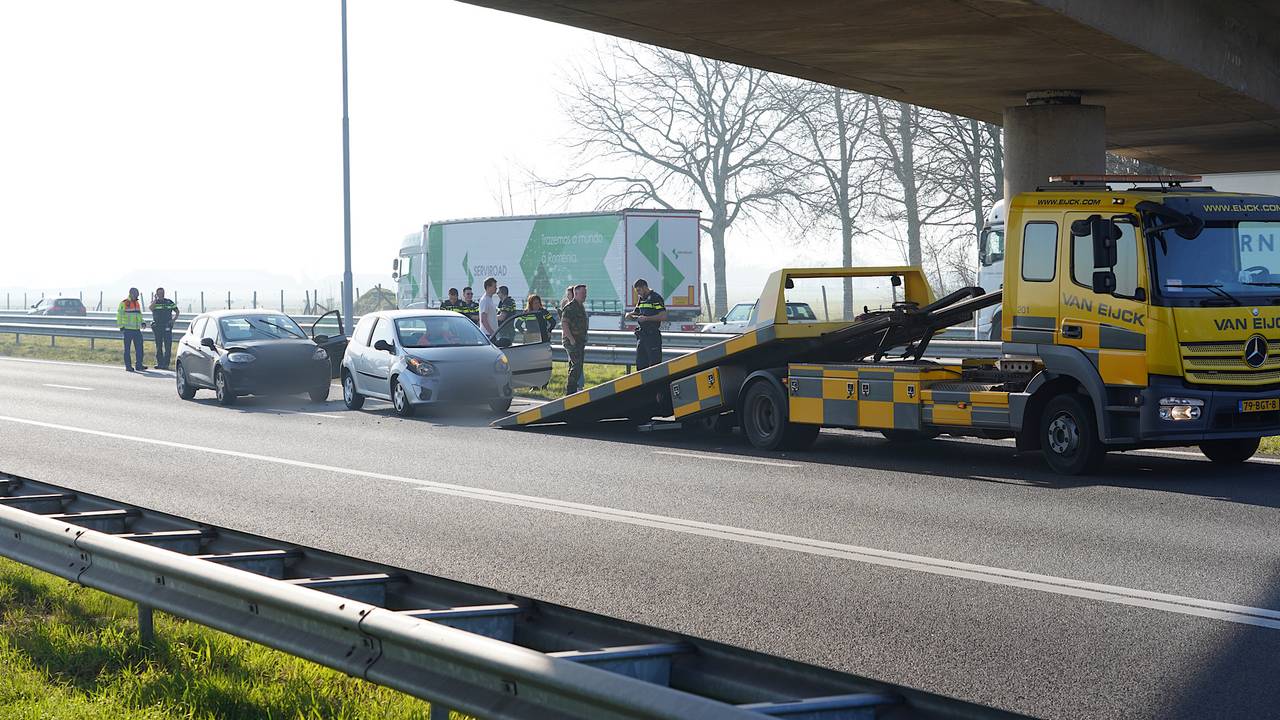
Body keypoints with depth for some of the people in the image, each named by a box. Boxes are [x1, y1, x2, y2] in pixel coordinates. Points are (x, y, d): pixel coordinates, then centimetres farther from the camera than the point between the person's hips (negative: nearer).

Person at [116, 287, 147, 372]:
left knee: (139, 347, 3)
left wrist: (142, 322, 9)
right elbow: (119, 315, -5)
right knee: (127, 348, 0)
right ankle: (128, 366, 3)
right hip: (128, 329, -6)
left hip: (137, 329, 6)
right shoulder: (124, 303, -5)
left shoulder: (137, 303, 16)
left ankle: (139, 365, 8)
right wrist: (121, 326, -11)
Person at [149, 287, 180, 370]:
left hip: (167, 327, -1)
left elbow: (177, 312, 14)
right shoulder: (155, 302, 6)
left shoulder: (169, 302, 8)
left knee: (168, 346, -7)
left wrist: (174, 320, -1)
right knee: (158, 346, 6)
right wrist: (155, 300, -16)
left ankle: (165, 364, -7)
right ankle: (159, 363, 12)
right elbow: (151, 308, -17)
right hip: (157, 326, 1)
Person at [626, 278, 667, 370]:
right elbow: (635, 312, 28)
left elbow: (663, 316, -17)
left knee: (655, 364, -7)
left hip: (653, 336, -9)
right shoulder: (641, 299, 16)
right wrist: (630, 315, 4)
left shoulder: (656, 298, -9)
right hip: (641, 335, 9)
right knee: (640, 364, 10)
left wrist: (646, 318, -19)